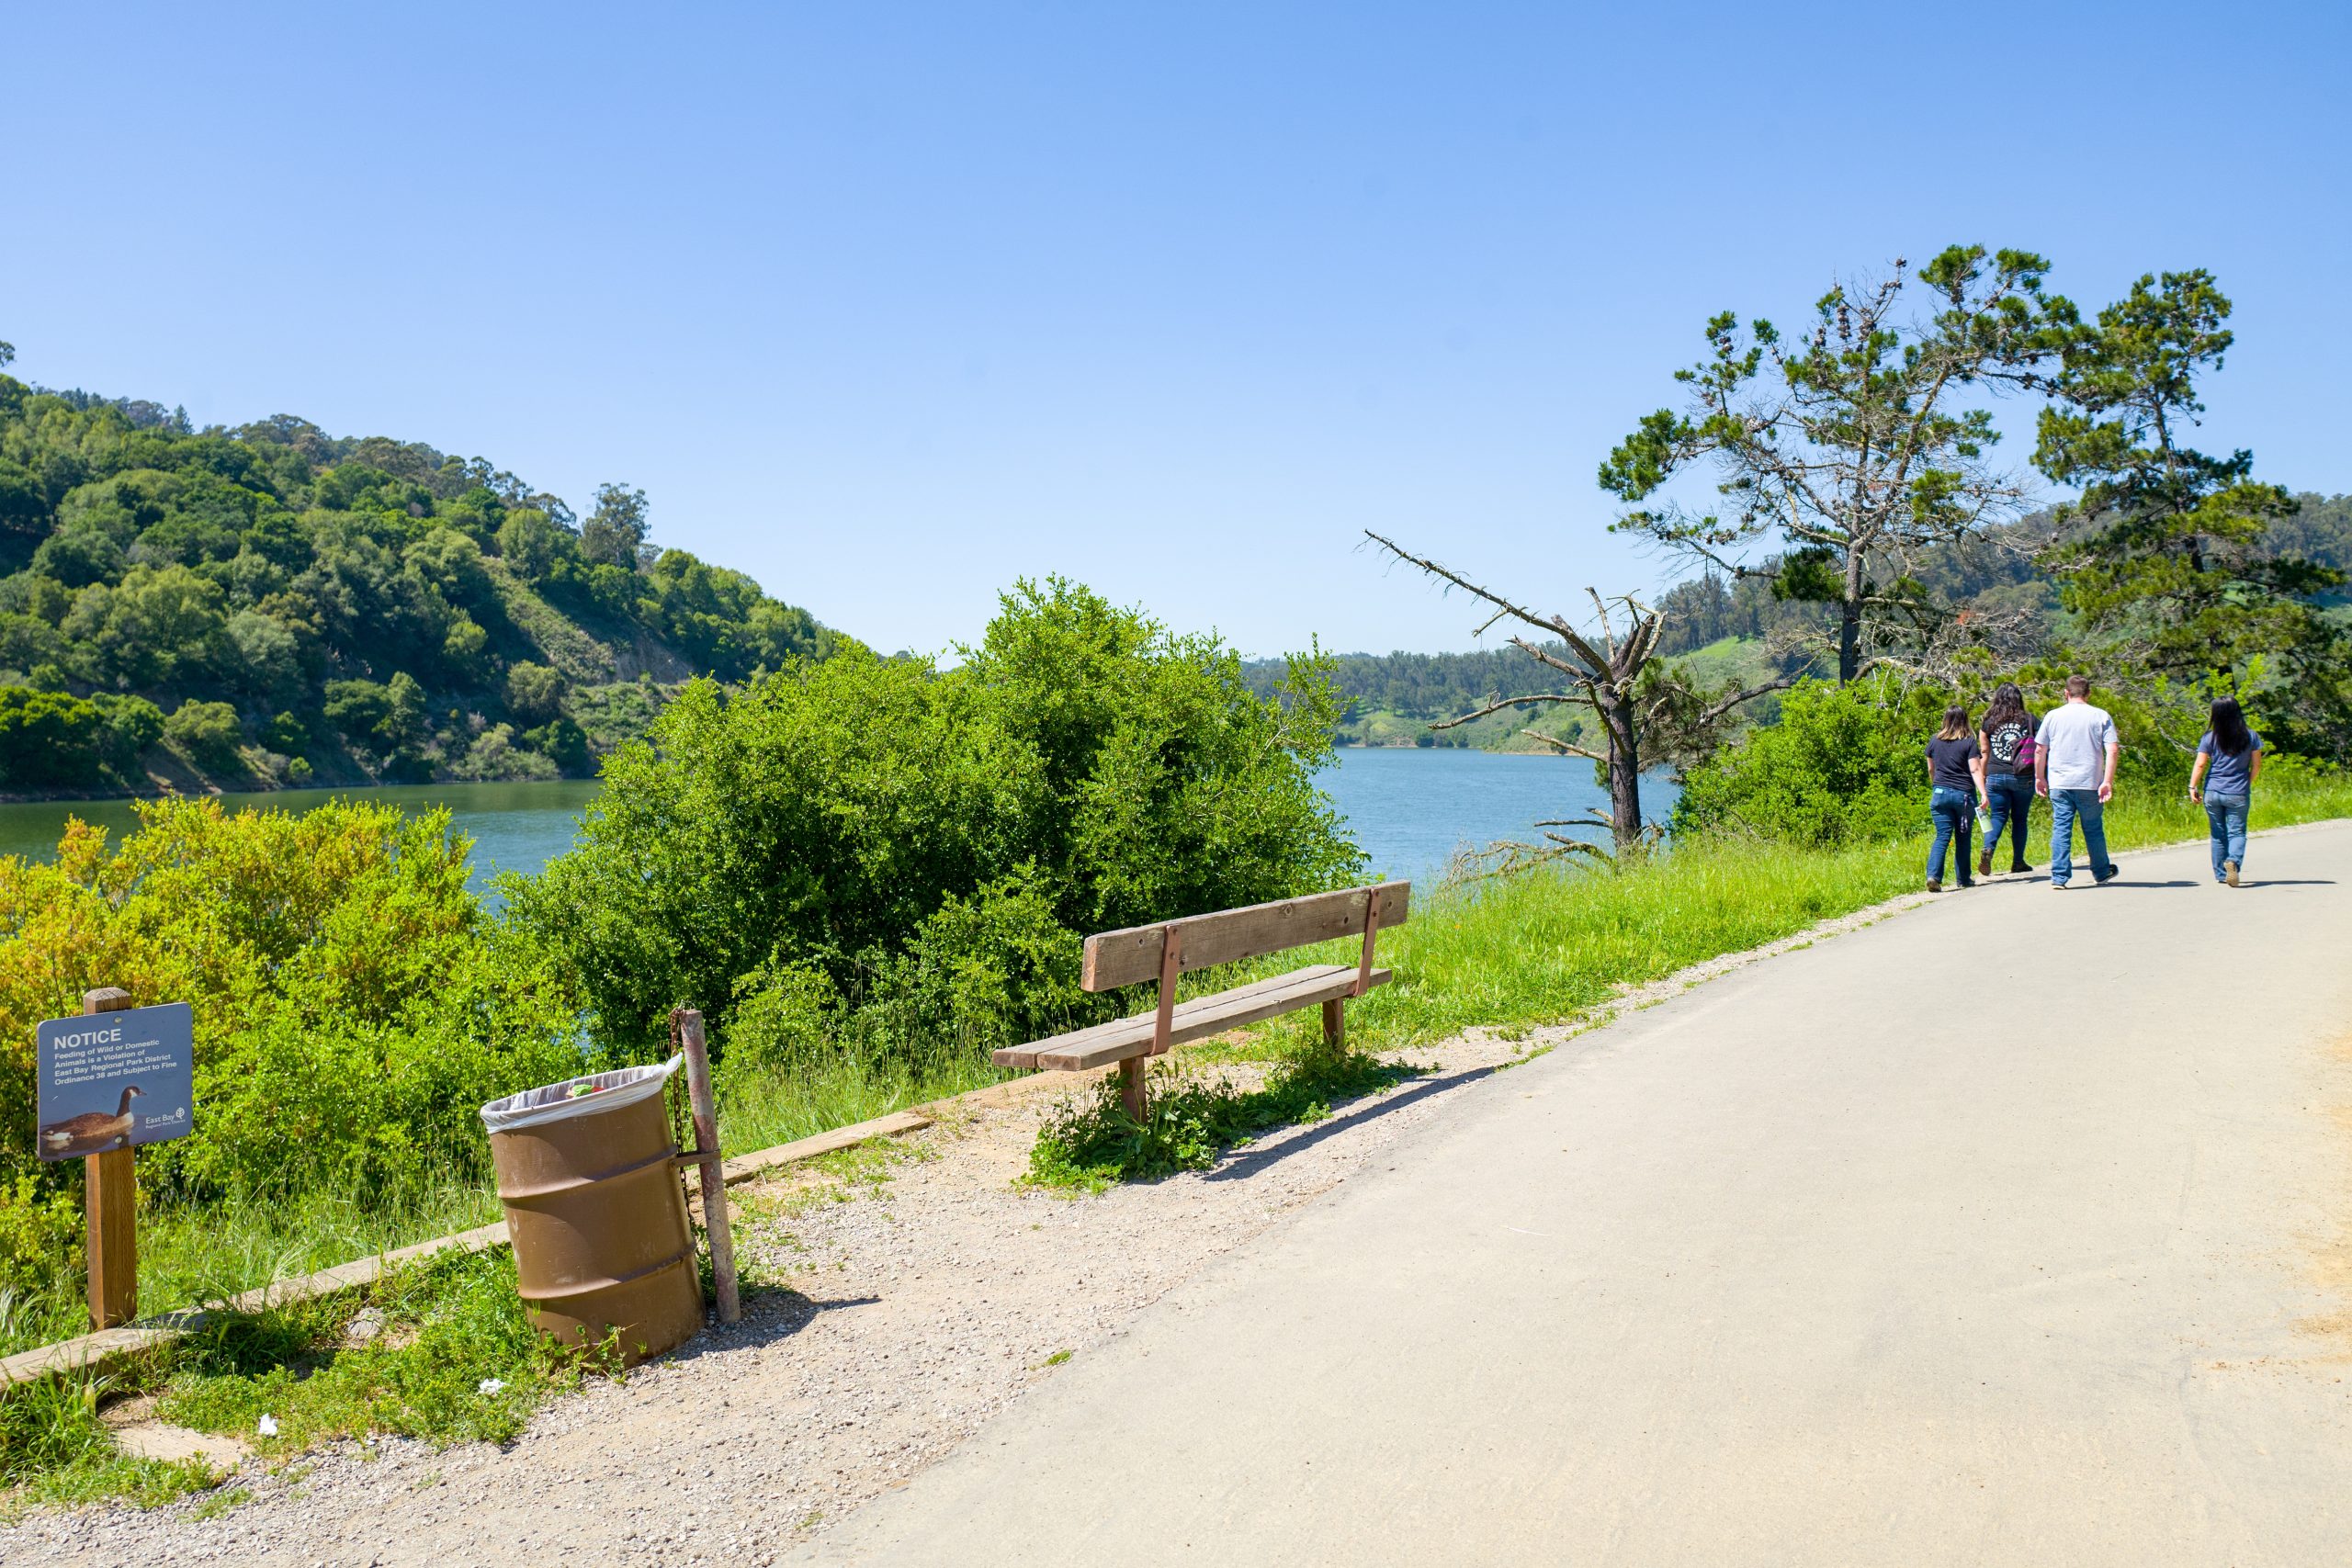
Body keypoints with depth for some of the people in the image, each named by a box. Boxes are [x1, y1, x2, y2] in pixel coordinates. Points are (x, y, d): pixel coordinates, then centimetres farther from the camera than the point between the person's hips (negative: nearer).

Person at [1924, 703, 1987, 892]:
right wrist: (1983, 793, -16)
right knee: (1963, 838, 11)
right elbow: (1975, 770, -12)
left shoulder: (1934, 742, 7)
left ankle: (1933, 875, -19)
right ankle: (1964, 879, 18)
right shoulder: (1969, 743, -3)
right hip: (1964, 794, -2)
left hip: (1940, 793, 2)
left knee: (1942, 836, 0)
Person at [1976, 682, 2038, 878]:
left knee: (1998, 816, 6)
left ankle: (1988, 849, -20)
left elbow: (1984, 752, 6)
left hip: (1996, 776, 0)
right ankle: (2018, 861, 15)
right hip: (2023, 778, 0)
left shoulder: (1988, 723, 3)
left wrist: (1983, 779, 14)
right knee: (2019, 818, 12)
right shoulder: (2029, 720, 2)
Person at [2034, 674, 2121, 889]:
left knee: (2061, 828, 2)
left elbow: (2039, 750, 6)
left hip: (2059, 784, 1)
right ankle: (2101, 873, 29)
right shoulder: (2101, 716, 1)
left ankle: (2059, 877, -4)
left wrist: (2039, 778, 18)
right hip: (2089, 783, -1)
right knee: (2093, 829, 13)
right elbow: (2113, 750, -7)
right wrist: (2107, 782, -7)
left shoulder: (2053, 716, 4)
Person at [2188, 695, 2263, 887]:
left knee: (2218, 834, 13)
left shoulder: (2210, 738, -3)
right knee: (2237, 832, 1)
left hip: (2213, 792, 1)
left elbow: (2200, 765, -7)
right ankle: (2234, 860, -28)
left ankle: (2220, 874, 18)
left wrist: (2192, 787, -1)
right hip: (2238, 794, -1)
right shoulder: (2250, 736, 0)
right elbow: (2257, 765, 5)